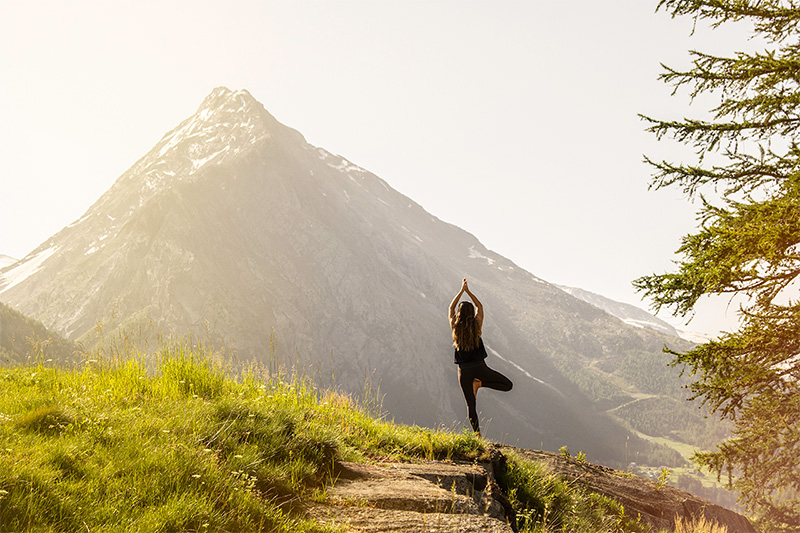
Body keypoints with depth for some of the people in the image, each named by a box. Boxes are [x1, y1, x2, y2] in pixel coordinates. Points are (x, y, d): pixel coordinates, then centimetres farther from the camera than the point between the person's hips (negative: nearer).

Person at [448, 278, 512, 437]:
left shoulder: (455, 327, -3)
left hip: (463, 370, 3)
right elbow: (479, 306, 10)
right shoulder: (476, 326, -6)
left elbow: (451, 308, 13)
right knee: (508, 385, 8)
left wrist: (461, 291, 15)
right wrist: (468, 291, 13)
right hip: (479, 367, -3)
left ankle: (477, 434, 1)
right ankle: (480, 383, -4)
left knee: (470, 405, 8)